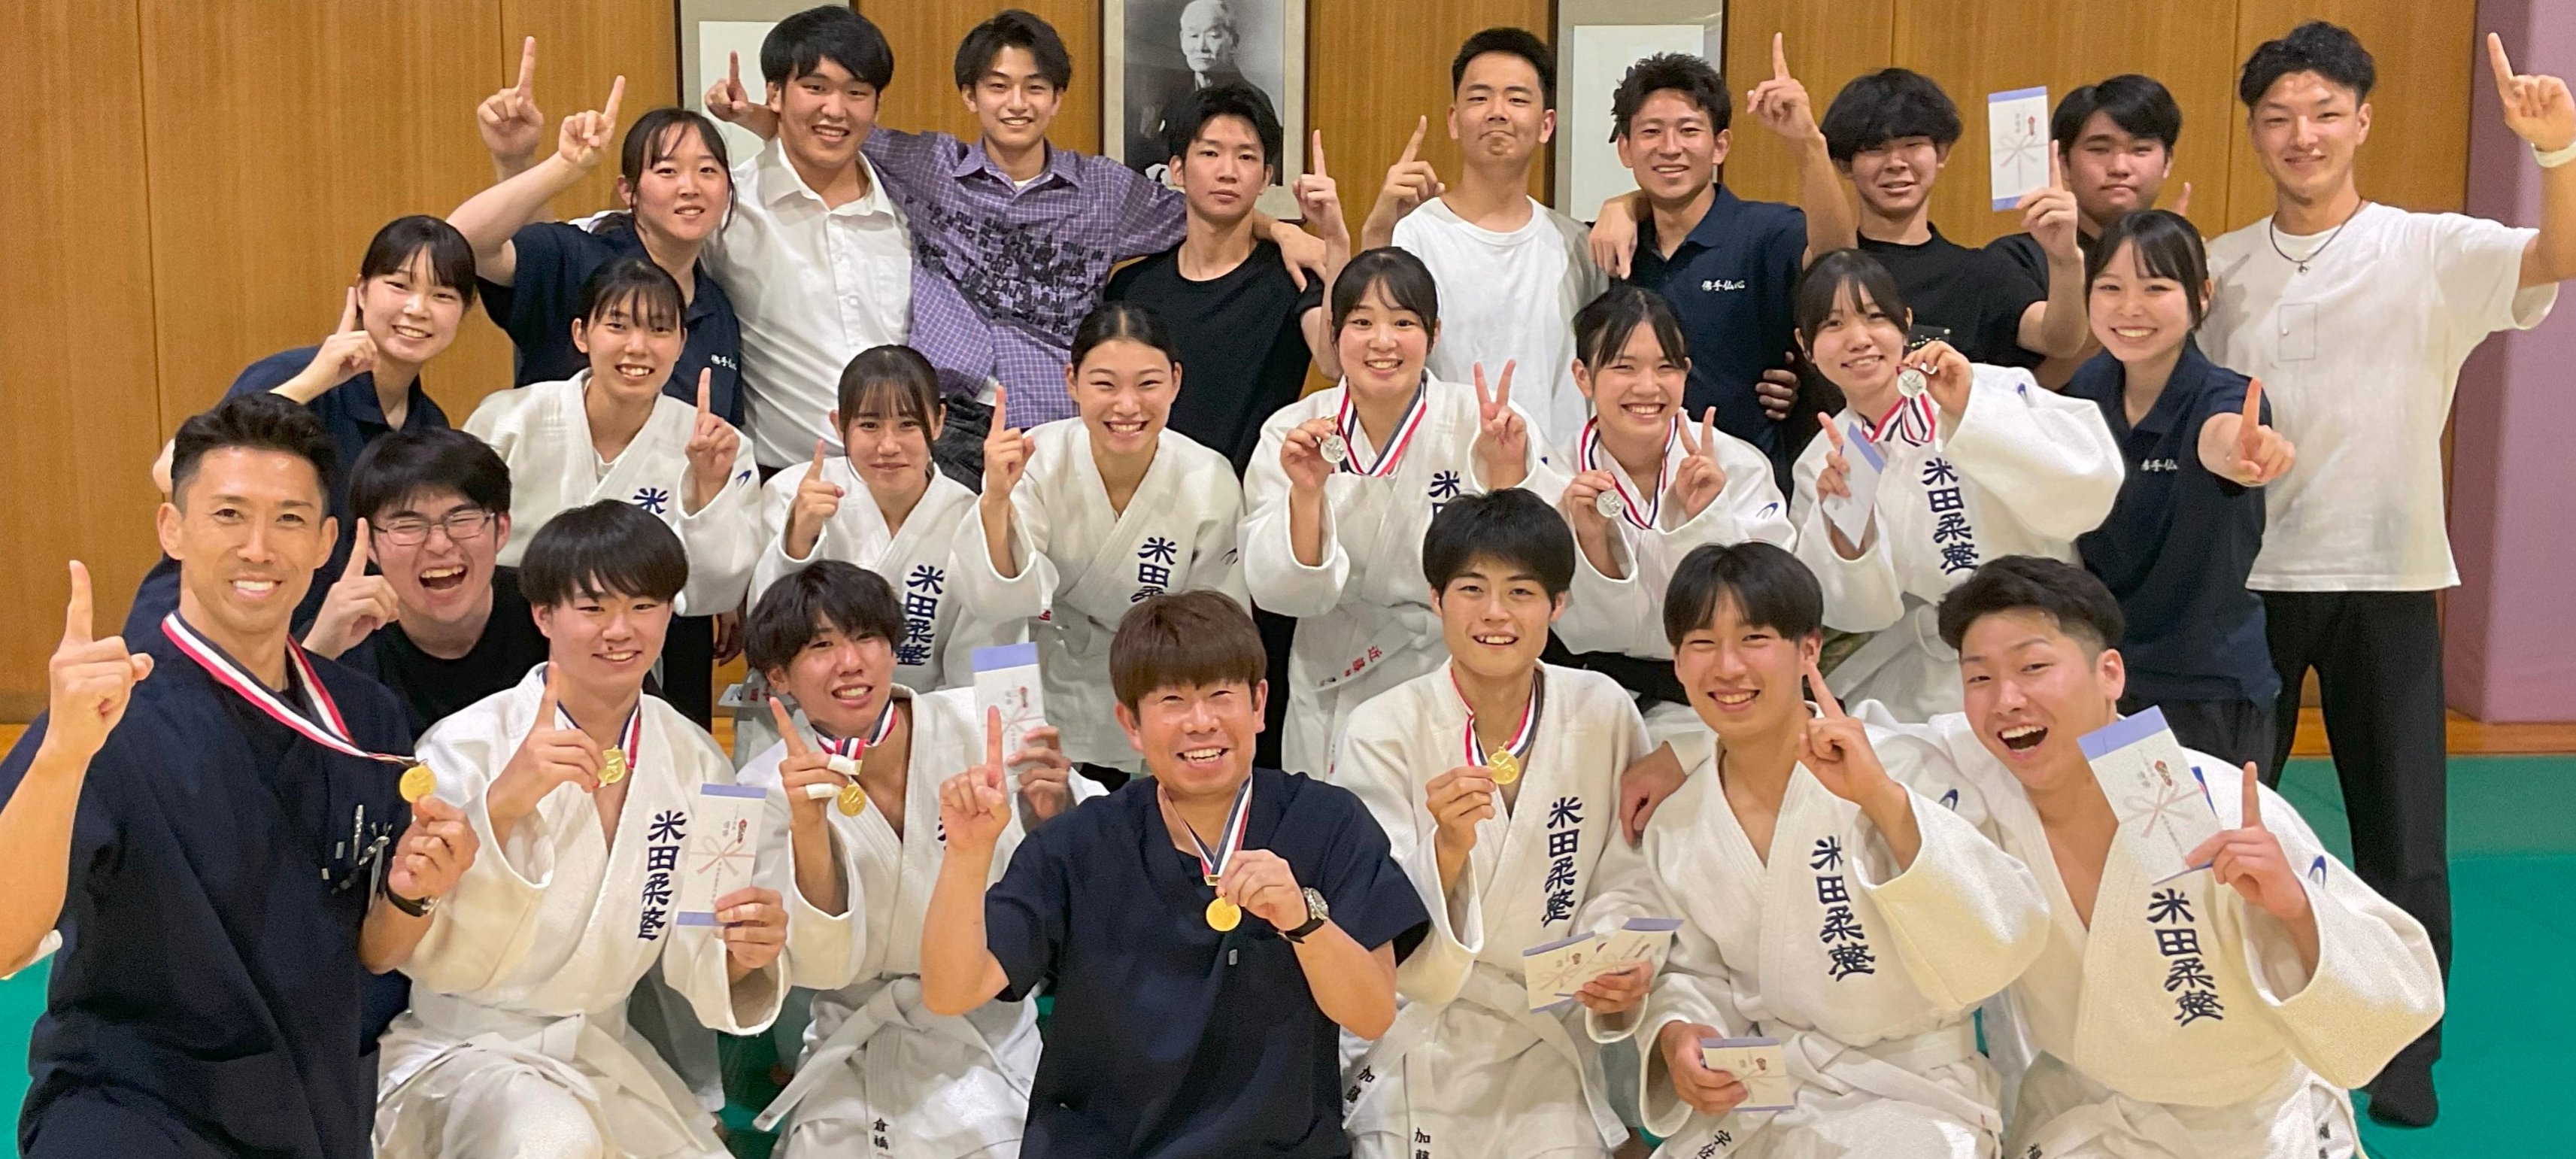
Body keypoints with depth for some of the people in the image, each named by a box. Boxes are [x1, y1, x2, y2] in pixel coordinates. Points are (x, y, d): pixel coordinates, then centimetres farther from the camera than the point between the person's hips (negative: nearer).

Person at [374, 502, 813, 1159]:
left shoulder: (693, 759, -1)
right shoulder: (469, 746, -13)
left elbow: (692, 962, 0)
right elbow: (436, 962, -21)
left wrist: (741, 954, -23)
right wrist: (500, 807, -35)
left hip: (603, 1054, 5)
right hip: (459, 1049, -5)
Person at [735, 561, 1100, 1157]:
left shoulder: (977, 725, -12)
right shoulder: (769, 789, -7)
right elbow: (824, 967, -13)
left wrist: (1057, 812, -31)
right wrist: (808, 830, -27)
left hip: (992, 1037, -1)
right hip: (856, 1061, 1)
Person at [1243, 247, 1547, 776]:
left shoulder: (1488, 424, -8)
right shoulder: (1290, 433, -4)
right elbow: (1281, 593, -10)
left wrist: (1505, 474, -24)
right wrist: (1305, 493, -24)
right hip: (1332, 704, 1)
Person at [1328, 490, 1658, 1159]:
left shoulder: (1602, 714, -3)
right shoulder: (1383, 732, -10)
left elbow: (1624, 883, 6)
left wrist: (1624, 975, -12)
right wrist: (1448, 847, -31)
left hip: (1548, 1049, 2)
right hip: (1415, 1047, -2)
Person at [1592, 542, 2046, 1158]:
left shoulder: (1904, 771, -13)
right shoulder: (1677, 827, 1)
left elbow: (2000, 951, -23)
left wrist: (1884, 800, -32)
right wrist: (1676, 1033, -9)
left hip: (1907, 1090, -3)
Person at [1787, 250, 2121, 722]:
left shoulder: (1991, 388, -7)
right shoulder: (1823, 465, 4)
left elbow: (2092, 489, -19)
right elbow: (1861, 611, 1)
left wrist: (1971, 411, -25)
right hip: (1924, 687, 2)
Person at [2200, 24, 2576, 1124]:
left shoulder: (2431, 252, -4)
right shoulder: (2221, 266, 6)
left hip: (2385, 575, -2)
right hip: (2245, 573, 3)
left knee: (2401, 826, 5)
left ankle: (2405, 1048, 21)